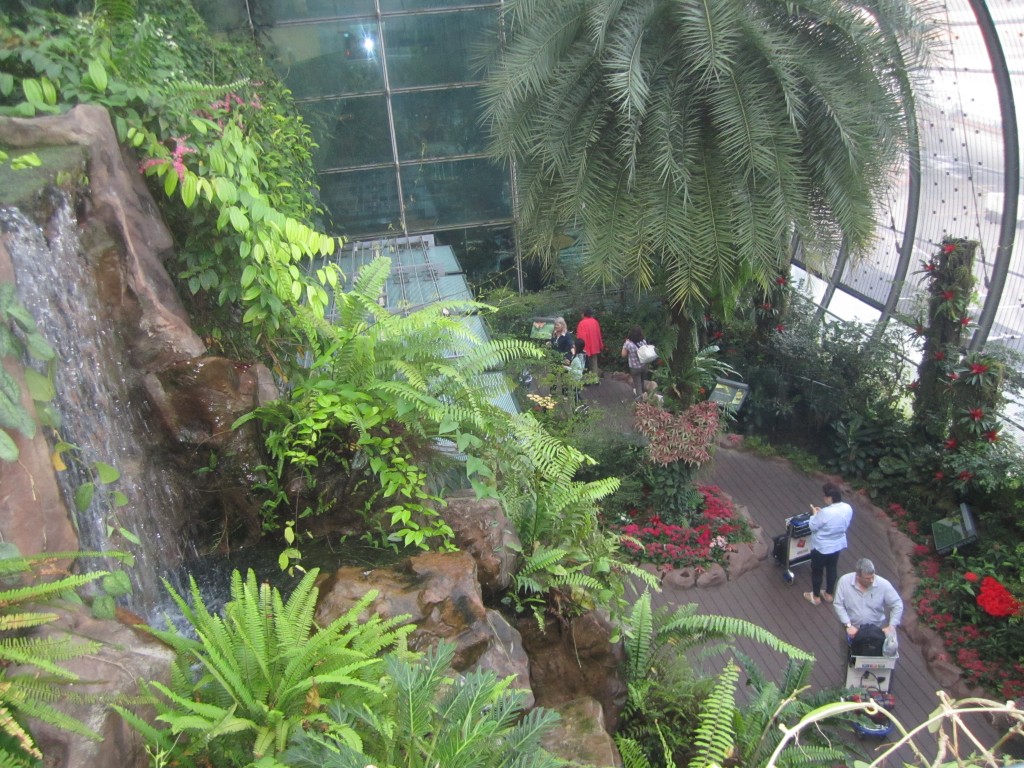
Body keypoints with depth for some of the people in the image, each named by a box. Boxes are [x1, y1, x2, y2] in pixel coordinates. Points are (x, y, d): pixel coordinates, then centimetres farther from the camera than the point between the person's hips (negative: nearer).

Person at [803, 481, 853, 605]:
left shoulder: (825, 513, -34)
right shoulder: (848, 509, -13)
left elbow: (813, 527, -20)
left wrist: (815, 514, -4)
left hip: (821, 547, -6)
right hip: (837, 545, 7)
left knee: (817, 571, 16)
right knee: (832, 569, 26)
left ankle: (815, 597, 33)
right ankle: (829, 594, 44)